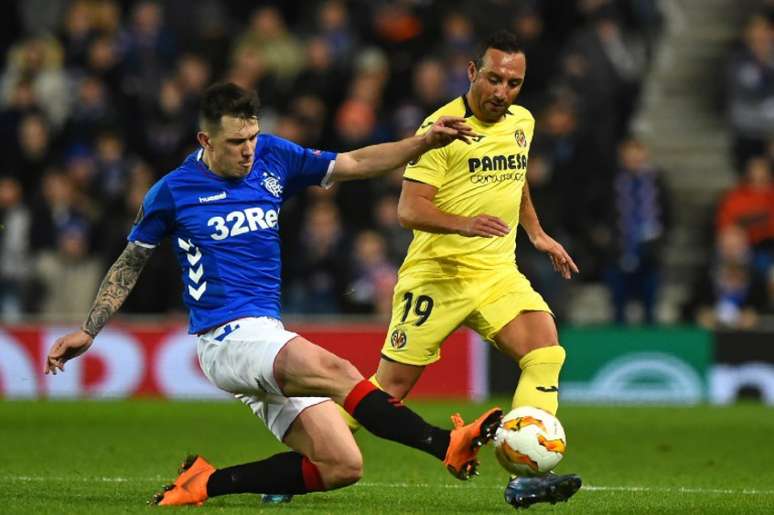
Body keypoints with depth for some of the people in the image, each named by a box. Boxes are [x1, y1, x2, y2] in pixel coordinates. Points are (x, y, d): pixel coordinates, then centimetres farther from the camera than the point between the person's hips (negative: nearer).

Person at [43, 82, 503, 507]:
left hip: (267, 338, 7)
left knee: (341, 467, -5)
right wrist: (88, 331, 10)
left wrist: (426, 141, 3)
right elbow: (131, 262, 12)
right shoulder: (173, 190, -1)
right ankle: (448, 446, -42)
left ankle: (206, 483, 0)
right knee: (338, 372, -31)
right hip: (226, 336, -7)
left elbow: (356, 164, 14)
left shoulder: (273, 158, 9)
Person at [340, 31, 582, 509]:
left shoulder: (522, 123, 8)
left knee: (546, 351, -19)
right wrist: (464, 224, -33)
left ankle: (527, 475, -22)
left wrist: (537, 233, 22)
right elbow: (409, 209, -18)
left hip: (497, 272, 5)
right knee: (391, 384, -2)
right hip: (436, 272, -5)